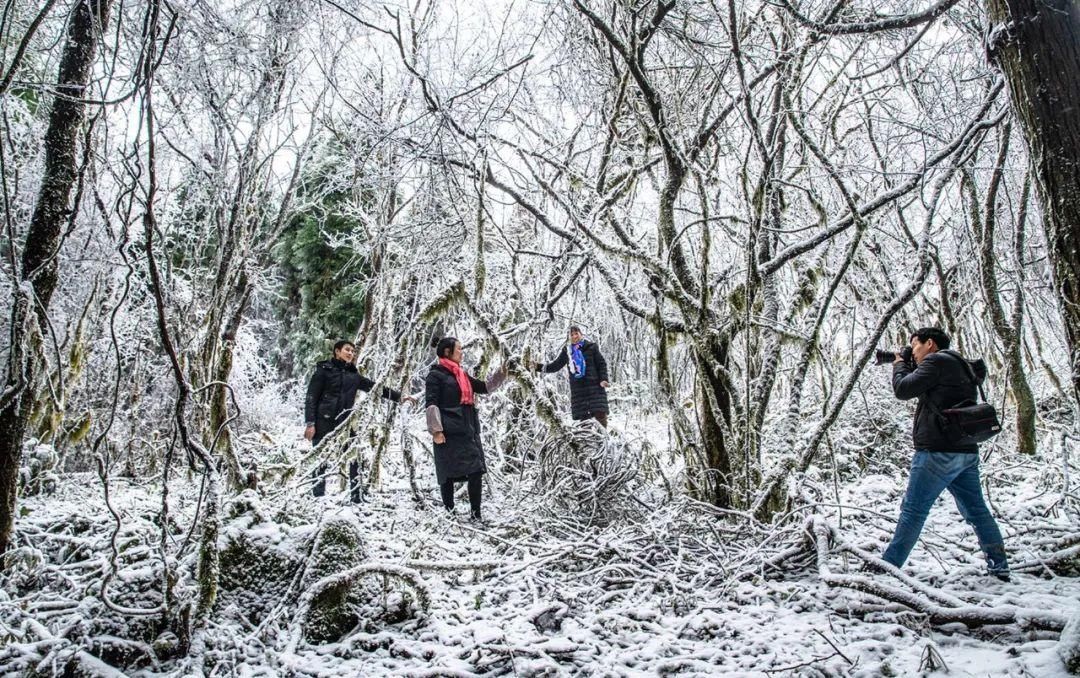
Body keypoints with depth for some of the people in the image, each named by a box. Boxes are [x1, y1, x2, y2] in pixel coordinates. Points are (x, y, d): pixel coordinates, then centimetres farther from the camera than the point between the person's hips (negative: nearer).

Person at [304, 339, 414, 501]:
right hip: (324, 423, -4)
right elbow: (311, 398, -3)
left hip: (345, 424, 4)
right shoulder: (324, 370, 0)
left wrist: (399, 397, 10)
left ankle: (357, 498, 4)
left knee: (354, 461, -1)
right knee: (320, 462, -1)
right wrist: (310, 423, -11)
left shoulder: (354, 375, 13)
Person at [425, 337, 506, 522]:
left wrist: (501, 374, 14)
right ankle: (449, 512, 13)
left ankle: (475, 513, 8)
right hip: (449, 433, -7)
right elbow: (431, 404, -10)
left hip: (469, 430, 7)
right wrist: (436, 430, -18)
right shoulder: (436, 375, -3)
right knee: (448, 474, 0)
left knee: (476, 471, 0)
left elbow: (485, 387, 26)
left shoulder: (463, 374, 19)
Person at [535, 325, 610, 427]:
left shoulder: (591, 347, 4)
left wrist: (603, 379, -10)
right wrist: (539, 367, 4)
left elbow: (602, 364, 4)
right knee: (583, 416, 1)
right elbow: (556, 365, 16)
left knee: (600, 413, -12)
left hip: (594, 386, -3)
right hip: (577, 388, 3)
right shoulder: (567, 351, 12)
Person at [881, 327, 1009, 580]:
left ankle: (887, 566, -4)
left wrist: (899, 365, 6)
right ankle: (999, 566, 15)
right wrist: (909, 366, 18)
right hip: (967, 452, 9)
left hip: (939, 451, -9)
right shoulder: (959, 365, 21)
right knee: (976, 510, 13)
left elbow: (903, 390, -12)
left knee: (913, 510, -7)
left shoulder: (936, 361, -8)